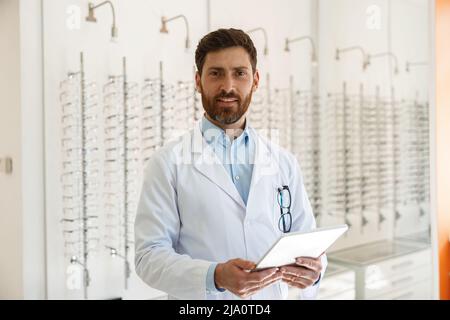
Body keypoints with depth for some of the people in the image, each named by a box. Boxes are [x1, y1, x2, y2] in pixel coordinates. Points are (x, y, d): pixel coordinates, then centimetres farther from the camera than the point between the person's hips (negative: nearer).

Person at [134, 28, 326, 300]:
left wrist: (313, 268, -14)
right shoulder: (169, 163, -7)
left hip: (274, 293, 4)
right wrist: (216, 277, -25)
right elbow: (150, 255, -11)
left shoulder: (284, 163, 3)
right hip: (202, 302, -3)